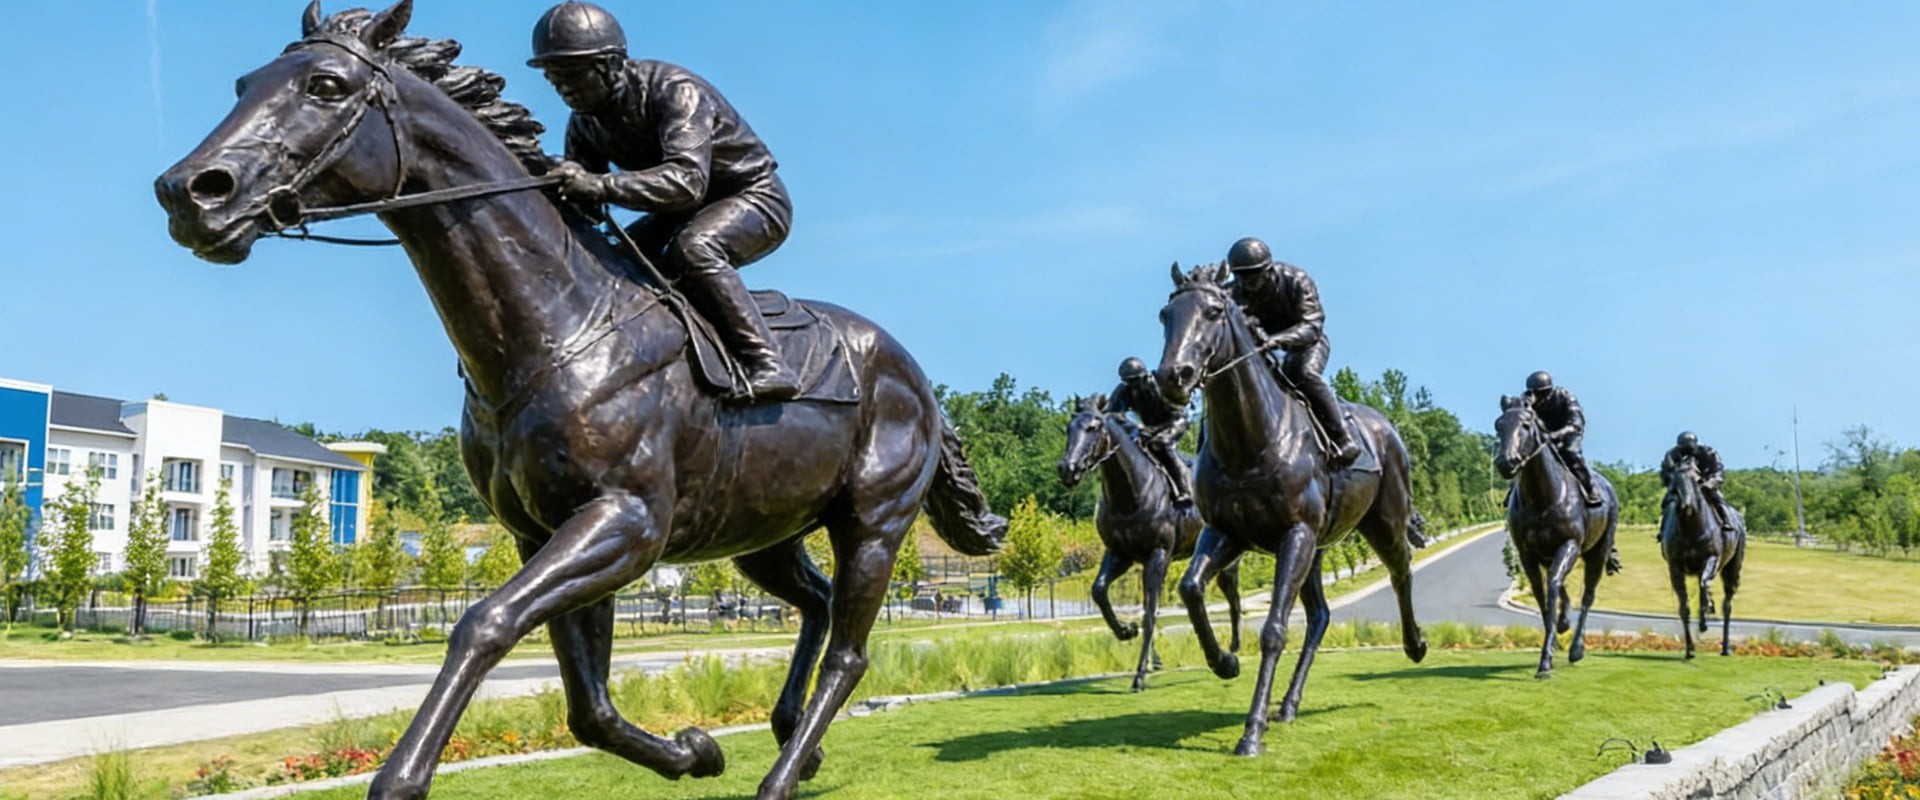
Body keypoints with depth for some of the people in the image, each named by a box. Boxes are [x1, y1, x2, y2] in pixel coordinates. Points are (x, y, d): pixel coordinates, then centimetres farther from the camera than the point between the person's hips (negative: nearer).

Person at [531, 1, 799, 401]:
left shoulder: (675, 91, -28)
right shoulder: (585, 124, -4)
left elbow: (688, 181, -43)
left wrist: (599, 185, -51)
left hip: (754, 199, -8)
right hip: (685, 213, 8)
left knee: (692, 248, -36)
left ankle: (764, 364, -36)